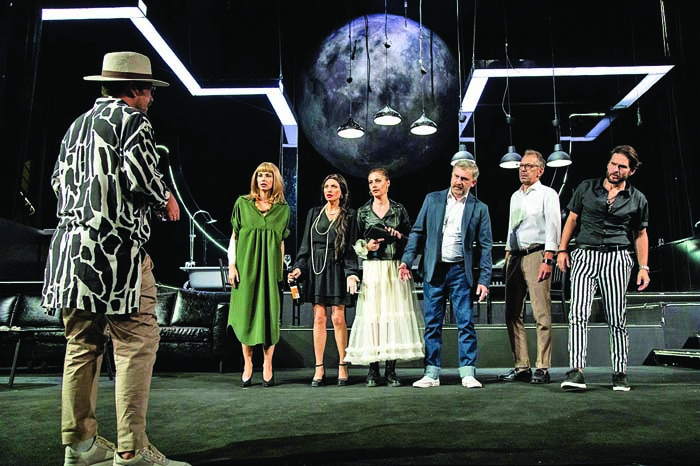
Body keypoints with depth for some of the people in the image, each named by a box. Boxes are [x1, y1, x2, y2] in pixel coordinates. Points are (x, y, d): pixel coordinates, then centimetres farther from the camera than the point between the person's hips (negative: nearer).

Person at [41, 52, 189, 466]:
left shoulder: (78, 125, 21)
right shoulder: (132, 119, -3)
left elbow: (59, 180, 22)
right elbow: (139, 176, -16)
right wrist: (166, 201, 1)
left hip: (72, 245, 9)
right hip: (116, 246, -9)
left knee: (83, 343, 12)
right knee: (137, 342, -7)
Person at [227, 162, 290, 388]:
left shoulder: (283, 209, 8)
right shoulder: (242, 203, 6)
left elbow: (281, 242, 11)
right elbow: (234, 237, 6)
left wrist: (281, 271, 8)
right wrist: (232, 265, -2)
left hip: (270, 268, 0)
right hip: (246, 266, 0)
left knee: (269, 315, 0)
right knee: (246, 314, 1)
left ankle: (267, 367, 7)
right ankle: (247, 365, 10)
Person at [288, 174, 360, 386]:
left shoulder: (349, 216, 5)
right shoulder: (314, 213, 13)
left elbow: (351, 248, 0)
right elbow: (306, 244, 11)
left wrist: (351, 273, -11)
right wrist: (299, 267, 0)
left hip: (337, 268, -2)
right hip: (316, 268, 2)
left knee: (338, 317, -4)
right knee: (319, 317, 1)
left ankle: (342, 366, 6)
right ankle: (319, 368, 6)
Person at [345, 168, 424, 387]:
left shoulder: (399, 210, 8)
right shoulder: (362, 211, 9)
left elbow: (411, 240, 10)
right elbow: (355, 243, 9)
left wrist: (399, 236, -9)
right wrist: (366, 246, -10)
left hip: (395, 270, 0)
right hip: (372, 270, 0)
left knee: (395, 314, -3)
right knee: (372, 315, -5)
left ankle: (391, 370, 3)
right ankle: (373, 370, 2)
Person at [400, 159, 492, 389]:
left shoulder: (479, 208, 3)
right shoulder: (432, 199, 7)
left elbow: (485, 246, 3)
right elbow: (417, 232, 8)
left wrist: (484, 279, -4)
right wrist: (407, 259, -4)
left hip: (460, 271, -1)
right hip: (433, 270, 1)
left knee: (466, 324, -2)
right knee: (432, 324, 6)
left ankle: (468, 374, 6)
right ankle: (432, 374, 13)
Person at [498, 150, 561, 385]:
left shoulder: (547, 194, 3)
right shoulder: (515, 196, 22)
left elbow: (553, 227, -6)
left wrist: (547, 260, -15)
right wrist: (508, 256, 16)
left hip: (536, 255, -7)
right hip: (515, 257, 7)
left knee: (541, 314, -9)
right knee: (512, 314, 4)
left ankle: (542, 368, -5)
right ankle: (521, 367, 9)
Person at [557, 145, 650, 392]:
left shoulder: (637, 199, 10)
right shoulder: (586, 188, 9)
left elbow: (640, 234, 14)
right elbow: (572, 219, 12)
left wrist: (643, 267, 6)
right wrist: (562, 250, 4)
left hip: (617, 258, 0)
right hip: (585, 255, 0)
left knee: (617, 320, 3)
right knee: (578, 313, -13)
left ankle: (620, 373, 14)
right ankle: (576, 371, -15)